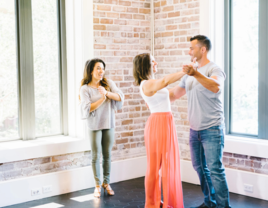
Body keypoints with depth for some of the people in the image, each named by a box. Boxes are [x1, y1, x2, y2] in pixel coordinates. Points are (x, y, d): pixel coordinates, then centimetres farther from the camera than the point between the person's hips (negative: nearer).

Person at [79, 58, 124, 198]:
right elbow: (87, 108, -15)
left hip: (109, 124, 3)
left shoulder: (108, 83, 3)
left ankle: (106, 183, 22)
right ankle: (97, 185, 15)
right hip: (95, 126, -3)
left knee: (107, 155, 9)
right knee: (96, 156, 4)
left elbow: (120, 97, -8)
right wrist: (102, 99, -21)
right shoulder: (85, 89, -5)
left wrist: (107, 93, -22)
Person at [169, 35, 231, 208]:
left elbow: (216, 87, -33)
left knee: (215, 169, -9)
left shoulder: (214, 70, -11)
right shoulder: (191, 72, 14)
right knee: (200, 167, 14)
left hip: (212, 129, -8)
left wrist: (196, 74, -48)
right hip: (195, 129, 8)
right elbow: (176, 93, 22)